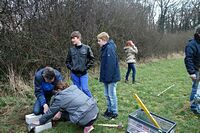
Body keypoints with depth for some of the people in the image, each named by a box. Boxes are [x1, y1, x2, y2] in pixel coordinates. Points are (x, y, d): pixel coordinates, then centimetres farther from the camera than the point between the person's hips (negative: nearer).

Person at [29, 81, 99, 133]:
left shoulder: (59, 98, -5)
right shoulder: (74, 87, 12)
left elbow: (50, 112, 8)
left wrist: (40, 122, 22)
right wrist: (60, 111, 31)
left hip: (86, 118, -7)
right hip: (96, 110, 8)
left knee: (63, 114, 17)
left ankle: (87, 125, 5)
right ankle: (88, 123, 15)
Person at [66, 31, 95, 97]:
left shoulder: (86, 48, -4)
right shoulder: (71, 49, 3)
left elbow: (92, 59, 1)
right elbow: (67, 61, 14)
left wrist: (86, 67, -4)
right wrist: (71, 68, 1)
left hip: (83, 74, -3)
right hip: (74, 74, 3)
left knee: (85, 89, -8)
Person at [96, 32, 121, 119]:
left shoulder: (110, 48, -18)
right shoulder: (105, 48, 11)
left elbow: (111, 64, -24)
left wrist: (108, 77, -23)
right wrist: (103, 77, 15)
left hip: (111, 77, -9)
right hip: (106, 76, 9)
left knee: (112, 95, 3)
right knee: (107, 95, 18)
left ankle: (114, 112, 19)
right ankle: (109, 110, 34)